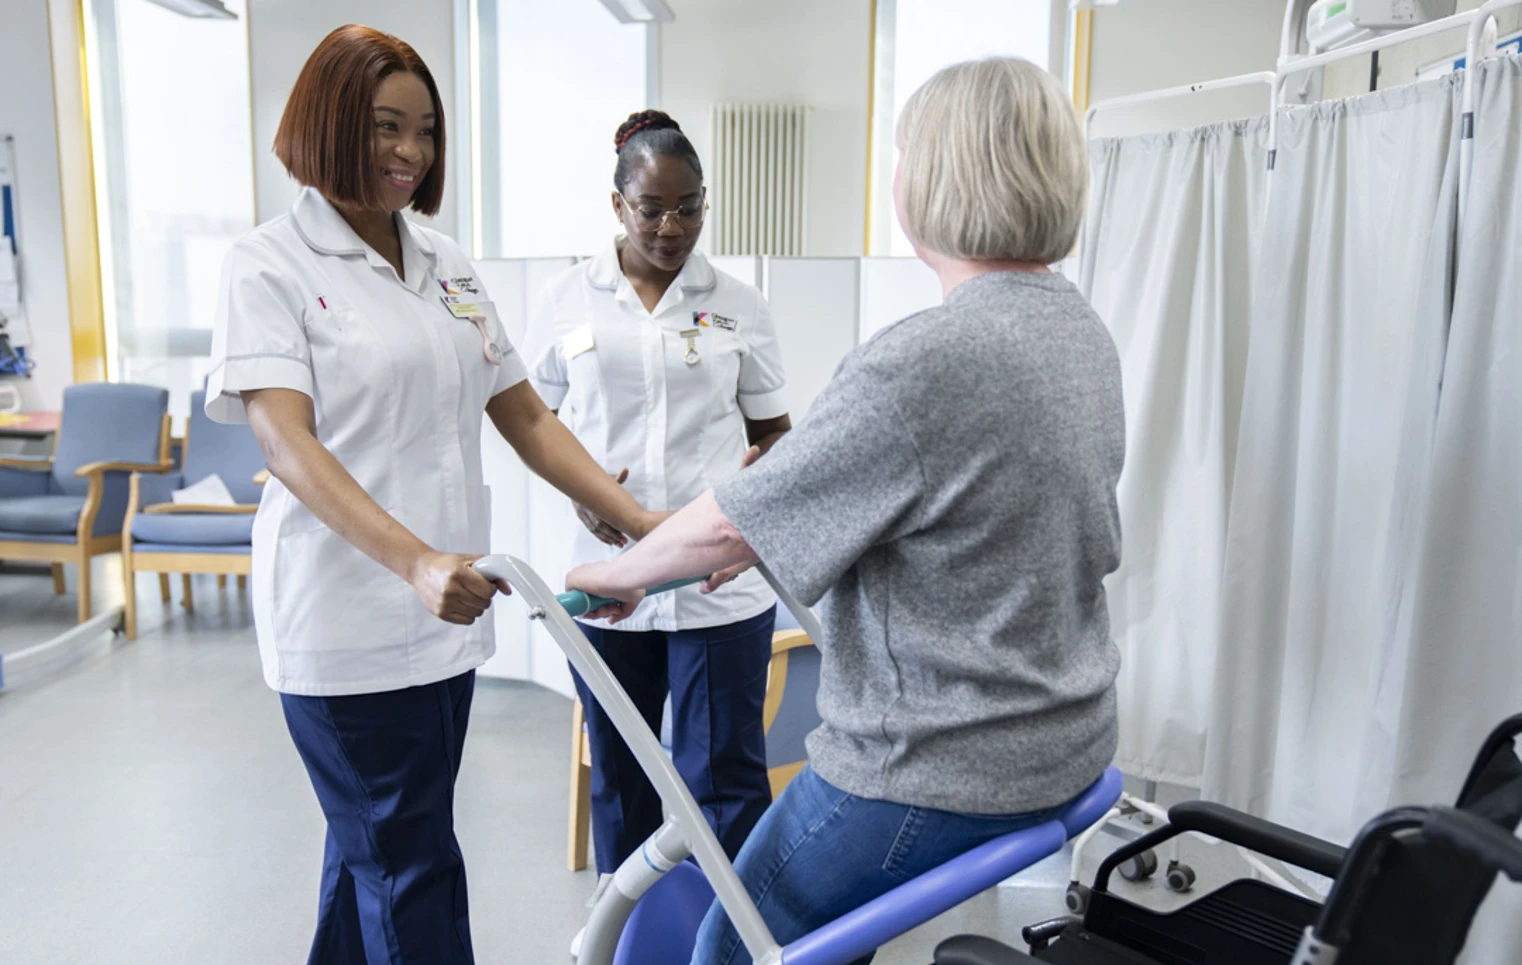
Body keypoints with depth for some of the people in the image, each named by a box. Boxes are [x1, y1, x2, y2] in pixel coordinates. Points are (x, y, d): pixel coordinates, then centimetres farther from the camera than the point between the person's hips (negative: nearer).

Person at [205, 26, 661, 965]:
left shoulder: (447, 262, 12)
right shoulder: (271, 264, -5)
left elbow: (526, 417, 10)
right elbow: (288, 443, -18)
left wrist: (638, 520, -2)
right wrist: (413, 561, -34)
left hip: (446, 610, 6)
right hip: (348, 622, -5)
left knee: (372, 850, 19)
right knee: (410, 866, 2)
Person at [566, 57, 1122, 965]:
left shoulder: (924, 361, -27)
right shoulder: (1086, 330, 3)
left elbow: (727, 526, -19)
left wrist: (616, 573, 0)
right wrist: (764, 540, 13)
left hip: (941, 769, -9)